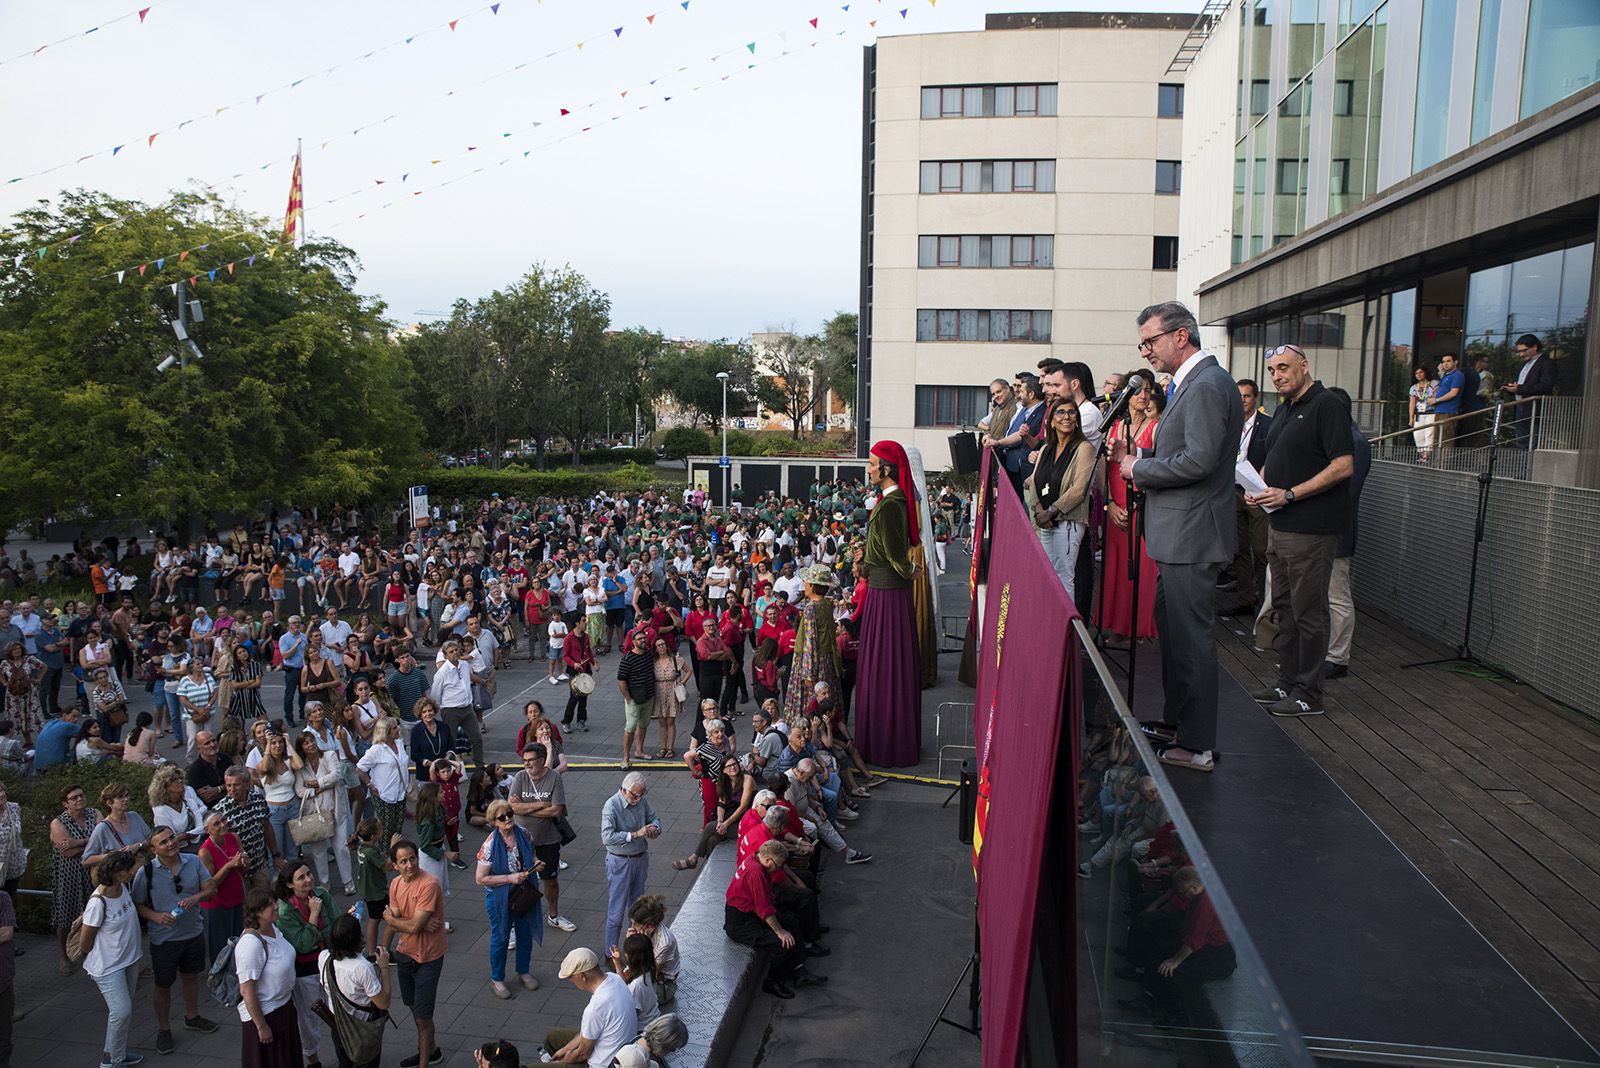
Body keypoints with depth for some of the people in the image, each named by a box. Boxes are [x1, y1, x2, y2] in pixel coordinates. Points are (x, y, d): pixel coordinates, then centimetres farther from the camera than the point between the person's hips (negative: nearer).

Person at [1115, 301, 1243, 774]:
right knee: (1170, 627, 19)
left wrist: (1138, 468, -13)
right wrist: (1136, 459, 5)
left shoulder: (1207, 385, -17)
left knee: (1191, 638, -4)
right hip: (1179, 534, 11)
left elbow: (1199, 460, -25)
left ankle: (1196, 746, 6)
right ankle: (1174, 723, 32)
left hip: (1191, 536, -11)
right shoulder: (1193, 383, 16)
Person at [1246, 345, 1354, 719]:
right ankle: (1287, 683, 25)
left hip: (1312, 529, -9)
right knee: (1285, 605, 15)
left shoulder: (1326, 406, -12)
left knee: (1308, 610, -2)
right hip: (1280, 525, 9)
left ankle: (1309, 695, 6)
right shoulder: (1285, 409, 16)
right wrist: (1259, 488, 6)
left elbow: (1343, 465, -20)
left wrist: (1290, 494, -21)